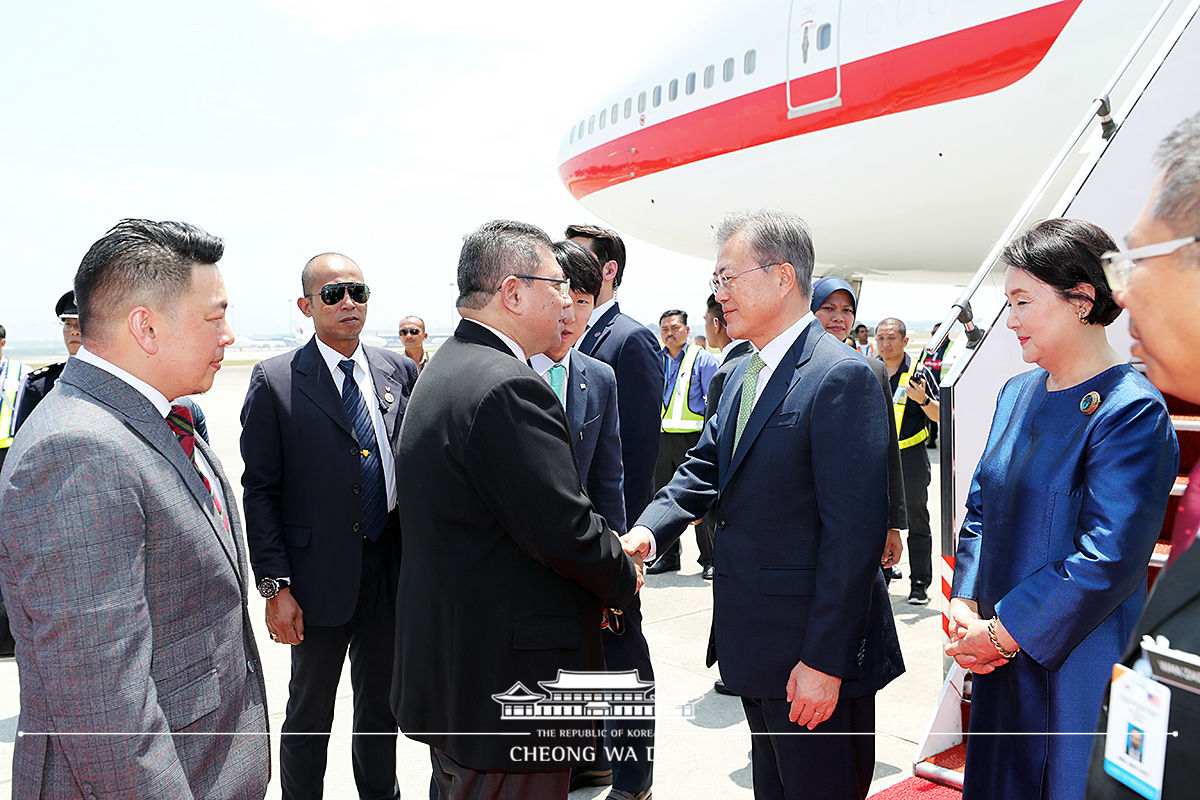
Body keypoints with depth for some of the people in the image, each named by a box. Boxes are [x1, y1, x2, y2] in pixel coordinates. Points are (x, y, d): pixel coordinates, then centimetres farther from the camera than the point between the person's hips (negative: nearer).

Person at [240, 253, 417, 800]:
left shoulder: (399, 370, 3)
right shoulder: (275, 381, -8)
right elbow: (260, 492, -7)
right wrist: (274, 586, -11)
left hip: (391, 568, 4)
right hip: (320, 576, -3)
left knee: (382, 704, 20)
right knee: (309, 715, 14)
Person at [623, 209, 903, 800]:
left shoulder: (842, 376, -19)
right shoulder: (742, 374, 10)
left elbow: (854, 531, -21)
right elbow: (705, 468, 11)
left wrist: (824, 661, -21)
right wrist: (648, 529, -8)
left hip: (816, 648, -8)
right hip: (755, 641, 9)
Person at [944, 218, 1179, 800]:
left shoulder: (1131, 411, -18)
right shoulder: (1017, 393, 5)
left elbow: (1108, 561, -23)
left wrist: (1003, 633, -18)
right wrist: (964, 603, -2)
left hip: (1076, 662, -7)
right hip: (1001, 654, 7)